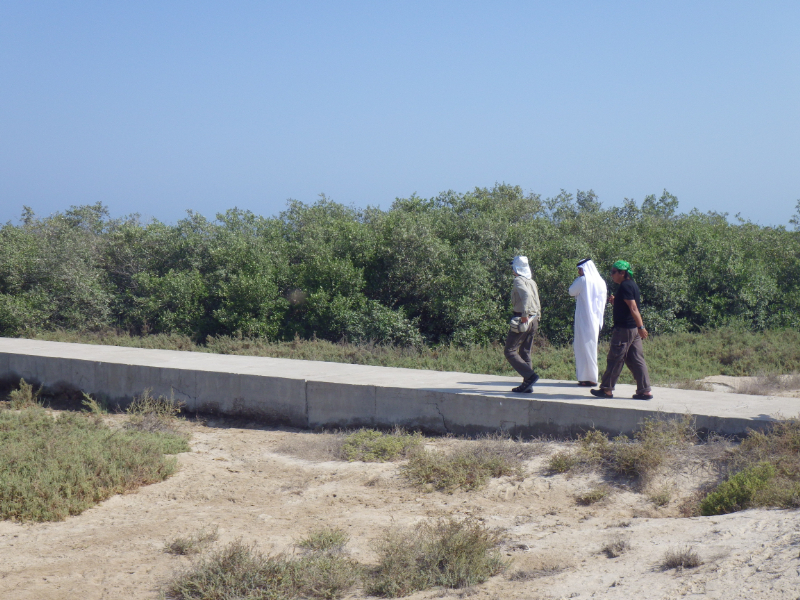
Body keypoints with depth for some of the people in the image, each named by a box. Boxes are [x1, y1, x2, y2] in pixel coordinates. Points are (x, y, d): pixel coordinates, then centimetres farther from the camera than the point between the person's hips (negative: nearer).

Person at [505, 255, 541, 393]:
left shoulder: (518, 280, -9)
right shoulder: (532, 282, 16)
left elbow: (526, 294, -28)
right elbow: (538, 305, 18)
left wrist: (524, 314, -27)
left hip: (522, 321, -8)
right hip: (534, 321, 8)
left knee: (510, 352, -3)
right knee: (525, 352, 13)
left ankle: (530, 375, -16)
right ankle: (527, 384, 11)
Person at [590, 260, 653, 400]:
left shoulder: (625, 286, -15)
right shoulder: (632, 285, 15)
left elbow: (633, 308, -22)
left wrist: (641, 327, -27)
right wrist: (615, 302, 12)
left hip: (624, 329, -9)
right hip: (634, 329, 9)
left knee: (615, 359, 0)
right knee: (636, 360, 8)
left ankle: (607, 389, 8)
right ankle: (645, 391, 6)